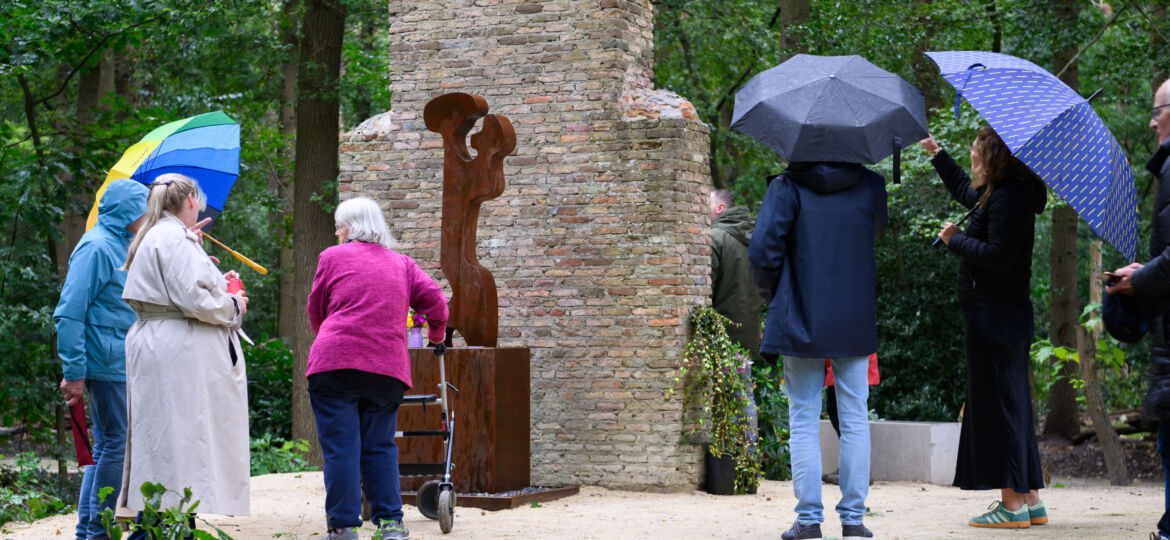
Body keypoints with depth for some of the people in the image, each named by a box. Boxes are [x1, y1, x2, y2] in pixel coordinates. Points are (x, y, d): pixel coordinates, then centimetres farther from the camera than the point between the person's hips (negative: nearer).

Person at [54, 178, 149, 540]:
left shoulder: (120, 247, 18)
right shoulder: (97, 248, -12)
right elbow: (69, 313, -17)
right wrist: (74, 372, -20)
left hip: (123, 365, 10)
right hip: (107, 365, -10)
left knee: (106, 448, 12)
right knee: (116, 445, -7)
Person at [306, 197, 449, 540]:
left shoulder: (333, 257, 6)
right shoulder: (402, 264, 16)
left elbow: (316, 311, 13)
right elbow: (435, 300, 11)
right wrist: (436, 334, 31)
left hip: (336, 363, -4)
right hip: (387, 369, 4)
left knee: (340, 448, -1)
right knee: (380, 448, 12)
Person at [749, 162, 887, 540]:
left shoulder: (787, 186, -7)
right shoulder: (869, 185, 2)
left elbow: (763, 248, -13)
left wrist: (771, 294, 4)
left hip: (802, 322, -2)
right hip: (855, 325, 2)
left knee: (804, 419, 6)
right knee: (855, 419, 8)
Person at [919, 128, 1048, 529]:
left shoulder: (1008, 198, -17)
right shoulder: (991, 193, 14)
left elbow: (998, 254, -25)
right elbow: (963, 189, 36)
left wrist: (955, 240, -11)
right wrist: (936, 153, 42)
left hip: (994, 313, -10)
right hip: (1005, 312, 10)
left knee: (996, 402, -6)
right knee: (1013, 402, 13)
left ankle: (1013, 503, -4)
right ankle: (1031, 499, 17)